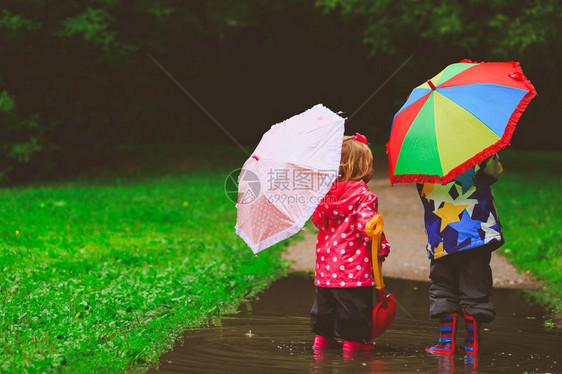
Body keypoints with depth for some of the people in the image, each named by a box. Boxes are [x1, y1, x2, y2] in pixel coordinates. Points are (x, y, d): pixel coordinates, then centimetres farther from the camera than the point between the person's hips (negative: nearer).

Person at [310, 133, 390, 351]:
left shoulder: (325, 192, 4)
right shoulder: (363, 196, -13)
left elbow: (317, 219, 16)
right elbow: (367, 224, -21)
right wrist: (382, 247, -9)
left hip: (326, 265, 6)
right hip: (354, 267, -6)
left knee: (325, 303, 18)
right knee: (354, 306, 4)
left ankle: (322, 337, 26)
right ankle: (352, 340, 9)